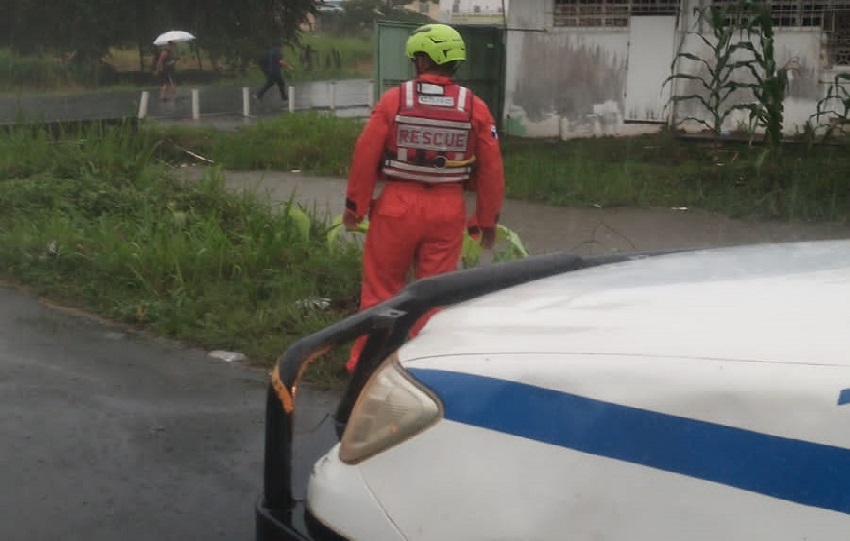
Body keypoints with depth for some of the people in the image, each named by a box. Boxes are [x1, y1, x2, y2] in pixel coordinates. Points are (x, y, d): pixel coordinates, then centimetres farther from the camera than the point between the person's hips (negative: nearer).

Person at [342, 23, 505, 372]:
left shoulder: (394, 100, -6)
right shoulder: (475, 108, -1)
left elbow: (366, 156, -5)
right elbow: (491, 170, 2)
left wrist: (355, 206, 5)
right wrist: (487, 220, 12)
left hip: (398, 205, -1)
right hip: (448, 210, 1)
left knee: (381, 289, 12)